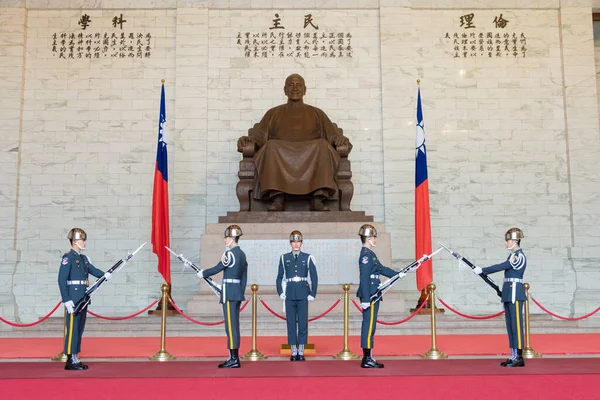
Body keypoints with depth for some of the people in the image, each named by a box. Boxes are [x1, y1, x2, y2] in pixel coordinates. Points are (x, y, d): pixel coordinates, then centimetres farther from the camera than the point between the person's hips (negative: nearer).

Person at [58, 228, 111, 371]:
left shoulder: (84, 258, 15)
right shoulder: (68, 257, -11)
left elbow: (93, 270, 7)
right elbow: (61, 280, -15)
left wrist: (104, 275, -15)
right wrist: (66, 300, -19)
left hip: (83, 298, 9)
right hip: (73, 298, -9)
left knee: (80, 328, 12)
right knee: (72, 327, -5)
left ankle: (75, 358, 19)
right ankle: (70, 360, 1)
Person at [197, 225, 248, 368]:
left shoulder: (230, 254, -14)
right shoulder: (242, 254, 13)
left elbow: (217, 269, -9)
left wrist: (202, 273, 7)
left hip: (229, 292, -9)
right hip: (238, 292, 9)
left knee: (230, 325, -6)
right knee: (234, 325, 13)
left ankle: (234, 359, -4)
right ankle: (234, 357, 18)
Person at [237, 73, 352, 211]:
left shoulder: (317, 113, 28)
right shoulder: (273, 113, 28)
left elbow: (332, 135, 16)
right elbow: (259, 135, 15)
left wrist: (340, 139, -9)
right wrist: (247, 140, -9)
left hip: (312, 157, 0)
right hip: (280, 155, 0)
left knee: (323, 145, -33)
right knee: (271, 146, -34)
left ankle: (318, 199, -41)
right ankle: (277, 198, -41)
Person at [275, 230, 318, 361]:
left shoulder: (308, 258, 2)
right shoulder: (284, 258, 7)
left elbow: (314, 277, 4)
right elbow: (279, 277, 12)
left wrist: (312, 294, -1)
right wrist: (280, 293, 5)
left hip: (303, 295, -1)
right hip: (289, 295, 1)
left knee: (303, 323, 1)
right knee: (291, 323, 3)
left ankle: (301, 352, 9)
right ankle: (294, 352, 10)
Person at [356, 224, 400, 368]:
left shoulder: (370, 253, 17)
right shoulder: (366, 254, -15)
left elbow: (381, 269, 27)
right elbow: (364, 278, -20)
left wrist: (398, 274, 27)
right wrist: (365, 299, -22)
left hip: (373, 295, 10)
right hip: (369, 296, -10)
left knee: (369, 326, 12)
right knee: (369, 325, -6)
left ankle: (368, 358, 18)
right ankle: (367, 359, -2)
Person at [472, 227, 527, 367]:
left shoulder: (519, 256, -14)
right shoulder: (513, 255, 16)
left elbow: (500, 267, -19)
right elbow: (502, 268, 15)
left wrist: (482, 270, -16)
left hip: (515, 293, -10)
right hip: (509, 293, 10)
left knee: (516, 324, -6)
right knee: (510, 325, 11)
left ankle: (519, 357, -2)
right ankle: (513, 356, 16)